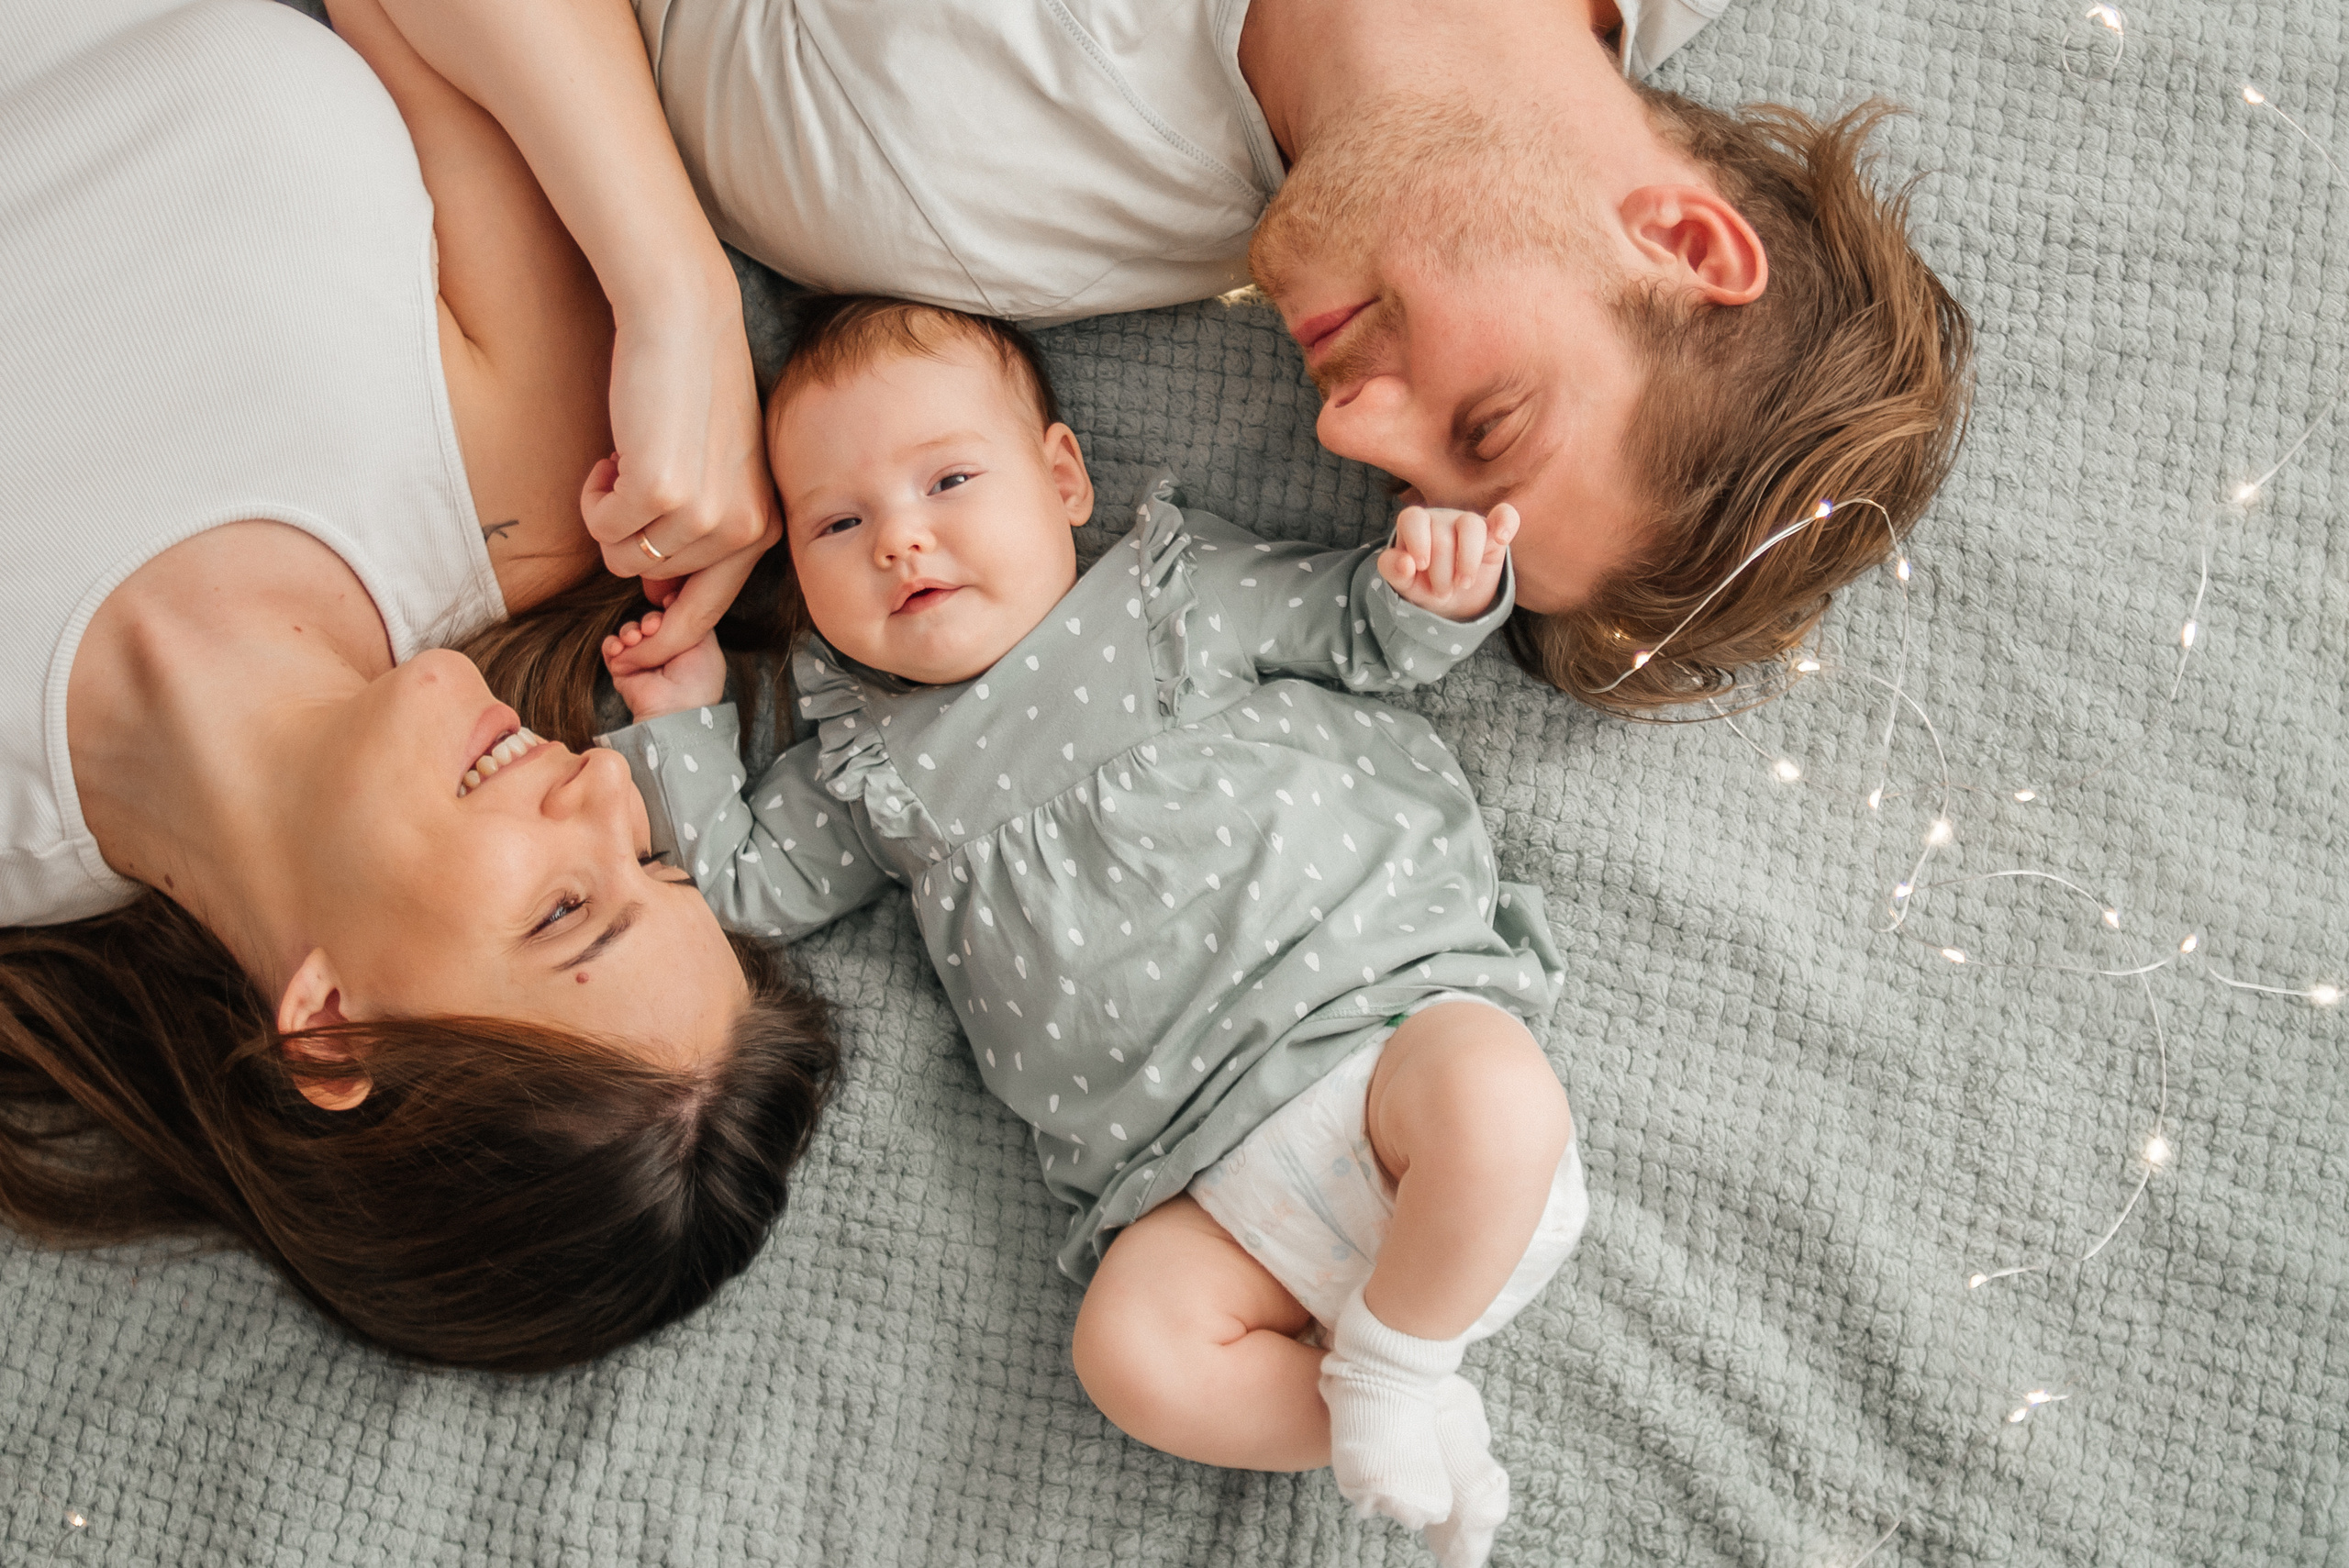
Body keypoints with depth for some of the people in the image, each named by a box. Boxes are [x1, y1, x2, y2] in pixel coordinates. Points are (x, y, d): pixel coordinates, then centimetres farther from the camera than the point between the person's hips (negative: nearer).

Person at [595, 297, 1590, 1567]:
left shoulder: (1177, 589, 13)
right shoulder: (868, 758, 18)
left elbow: (1359, 630, 16)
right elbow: (745, 883, 26)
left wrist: (1436, 592, -5)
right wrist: (680, 723, 21)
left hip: (1384, 998, -1)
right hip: (1206, 1165, 2)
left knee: (1493, 1101, -34)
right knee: (1132, 1346, -25)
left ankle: (1389, 1364, -11)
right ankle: (1386, 1443, -10)